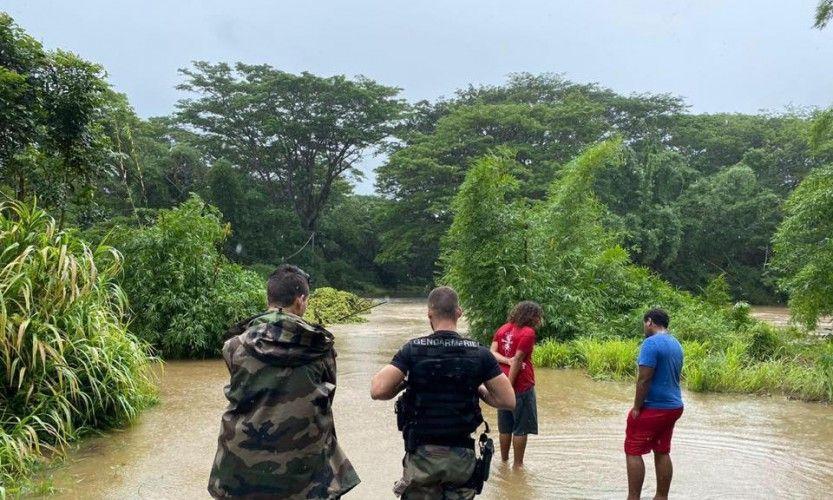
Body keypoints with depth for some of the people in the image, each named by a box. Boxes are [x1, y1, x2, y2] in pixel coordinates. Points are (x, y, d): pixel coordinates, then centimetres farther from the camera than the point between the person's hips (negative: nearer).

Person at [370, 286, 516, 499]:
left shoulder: (413, 350, -10)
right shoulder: (479, 353, -6)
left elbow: (378, 390, -17)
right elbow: (509, 401, -6)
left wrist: (403, 385, 3)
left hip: (422, 455, -1)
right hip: (462, 456, 1)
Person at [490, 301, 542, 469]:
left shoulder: (503, 329, 10)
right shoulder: (528, 332, -12)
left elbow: (492, 352, 0)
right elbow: (518, 359, -18)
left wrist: (507, 361, -13)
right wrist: (510, 385, -17)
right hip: (521, 385, -7)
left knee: (505, 427, 16)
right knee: (521, 428, 5)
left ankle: (504, 461, 25)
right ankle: (517, 464, 11)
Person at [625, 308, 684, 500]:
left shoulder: (651, 343, -17)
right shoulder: (676, 344, 11)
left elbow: (644, 379, -21)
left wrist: (636, 408, -14)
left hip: (652, 409, -8)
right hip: (673, 407, 8)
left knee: (633, 452, 0)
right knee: (662, 453, 15)